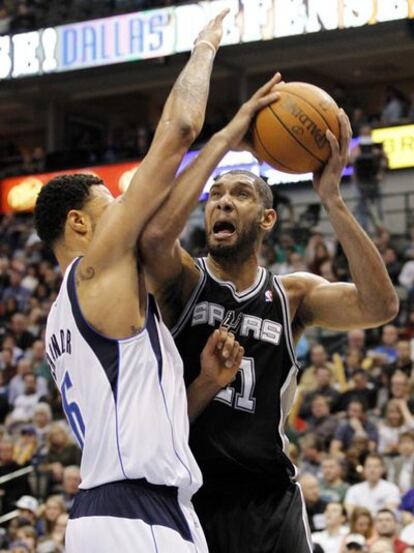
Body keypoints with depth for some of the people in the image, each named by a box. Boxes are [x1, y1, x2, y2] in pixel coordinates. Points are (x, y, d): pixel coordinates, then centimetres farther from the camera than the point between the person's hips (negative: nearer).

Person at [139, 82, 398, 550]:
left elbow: (380, 307, -11)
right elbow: (155, 235, -24)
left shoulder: (292, 295, 7)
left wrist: (331, 200, -17)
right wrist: (225, 138, -19)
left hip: (269, 500, 2)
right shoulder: (184, 280, 0)